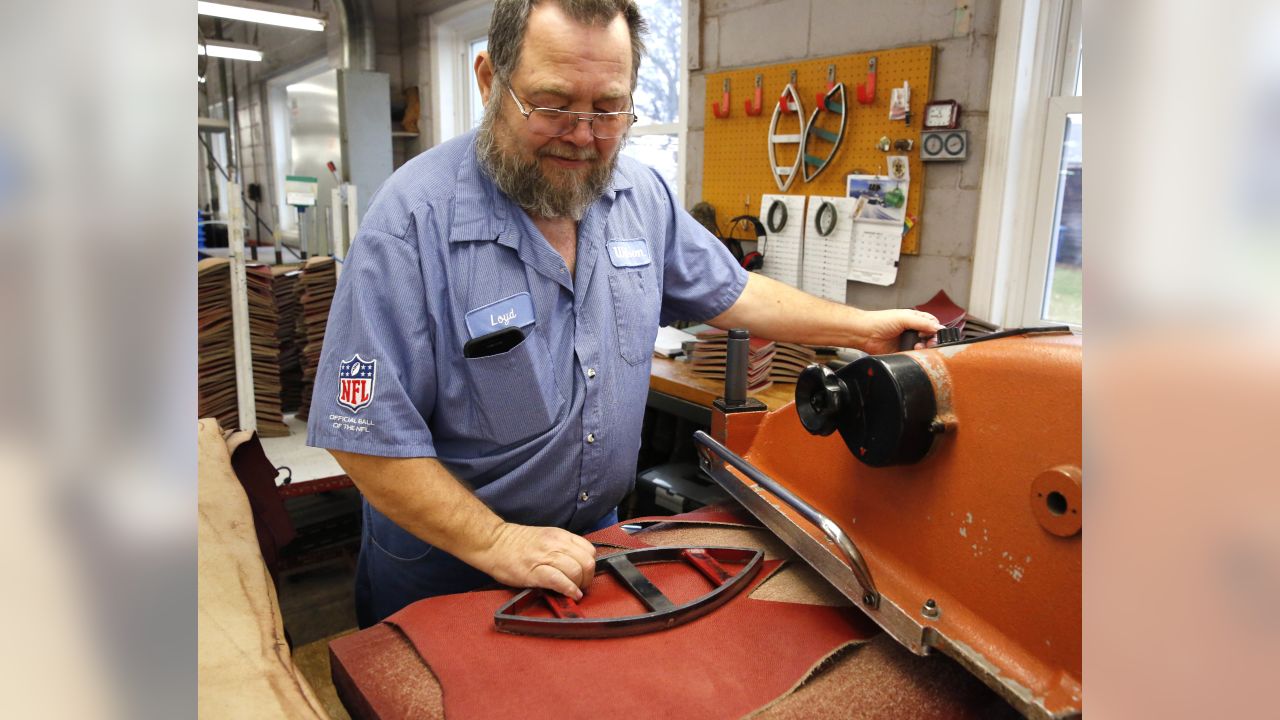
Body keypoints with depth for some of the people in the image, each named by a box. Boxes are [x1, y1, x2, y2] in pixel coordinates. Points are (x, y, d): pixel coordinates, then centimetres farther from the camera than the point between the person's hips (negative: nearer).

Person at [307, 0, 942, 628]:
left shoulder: (643, 196, -6)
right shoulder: (414, 219, -25)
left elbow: (729, 293, 8)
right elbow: (365, 433, -24)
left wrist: (863, 328, 6)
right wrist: (497, 544, -25)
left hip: (594, 531, 5)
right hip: (446, 559, -4)